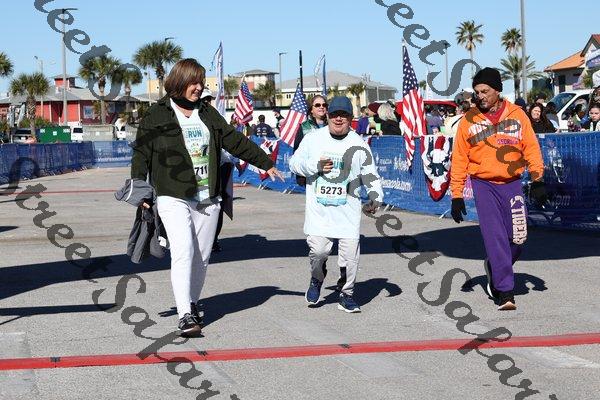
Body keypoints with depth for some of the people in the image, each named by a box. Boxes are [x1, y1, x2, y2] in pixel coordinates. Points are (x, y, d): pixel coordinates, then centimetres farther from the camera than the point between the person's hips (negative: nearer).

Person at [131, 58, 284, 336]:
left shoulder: (208, 113, 14)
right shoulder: (157, 115, 0)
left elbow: (235, 141, 20)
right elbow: (141, 152, -3)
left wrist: (266, 163, 21)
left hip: (207, 198, 5)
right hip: (174, 198, -5)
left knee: (202, 256, 9)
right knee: (183, 252, -19)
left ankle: (192, 304, 27)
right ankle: (185, 316, -22)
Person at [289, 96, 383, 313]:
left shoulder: (359, 144, 4)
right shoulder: (313, 139, 4)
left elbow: (371, 174, 7)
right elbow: (294, 163, 8)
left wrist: (375, 197, -9)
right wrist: (315, 166, -10)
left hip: (348, 208, 1)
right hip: (318, 208, 0)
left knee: (350, 251, -4)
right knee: (318, 248, -11)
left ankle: (346, 295, 15)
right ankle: (316, 279, 22)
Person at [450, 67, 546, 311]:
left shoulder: (517, 115, 1)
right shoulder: (469, 120, -1)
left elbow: (531, 147, 4)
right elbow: (459, 159, 2)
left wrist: (537, 179, -6)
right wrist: (457, 196, 0)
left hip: (512, 184, 2)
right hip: (484, 185, -1)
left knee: (517, 238, 2)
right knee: (495, 237, -8)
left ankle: (494, 267, 31)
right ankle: (505, 291, -5)